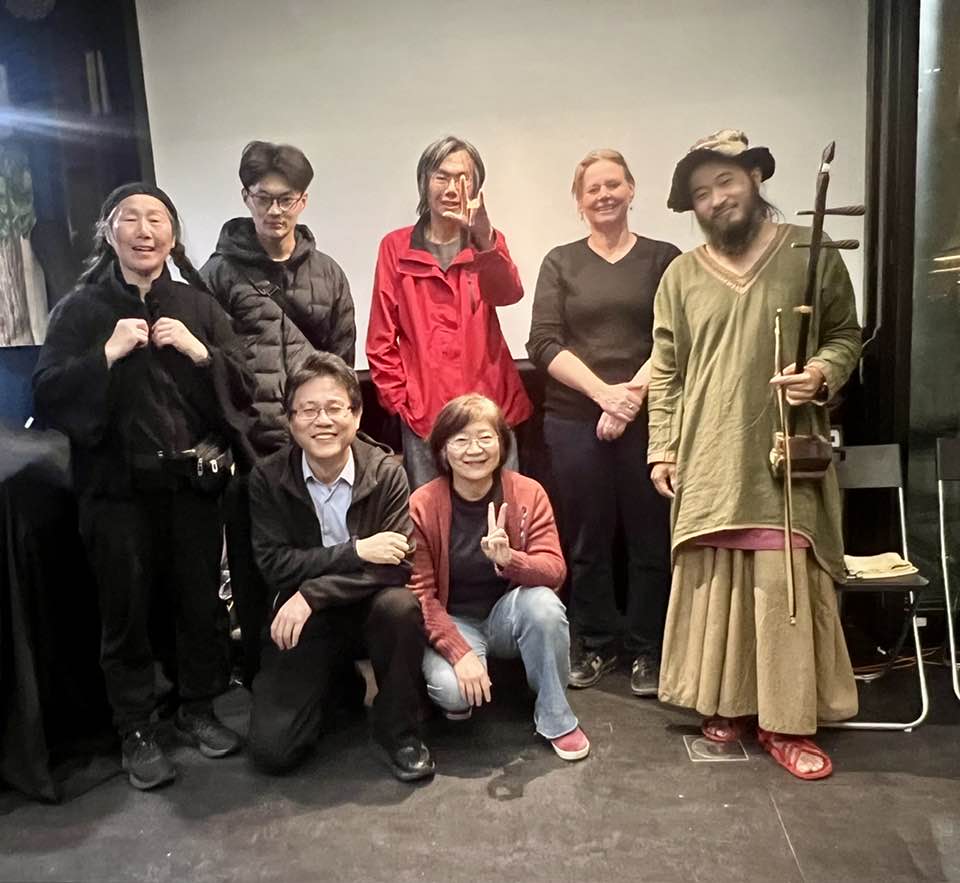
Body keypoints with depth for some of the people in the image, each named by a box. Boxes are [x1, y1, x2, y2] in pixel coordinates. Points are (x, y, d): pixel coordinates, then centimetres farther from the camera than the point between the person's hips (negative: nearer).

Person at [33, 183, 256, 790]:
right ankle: (137, 730, 22)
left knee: (201, 599, 8)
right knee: (128, 609, 6)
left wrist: (199, 352, -14)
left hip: (194, 482, 2)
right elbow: (47, 395, -6)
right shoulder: (81, 308, 2)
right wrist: (108, 354, -17)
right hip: (117, 487, -1)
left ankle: (198, 708, 29)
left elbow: (245, 388, 1)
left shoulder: (198, 305, 6)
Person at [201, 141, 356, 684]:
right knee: (254, 566, 9)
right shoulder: (220, 272, 3)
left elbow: (342, 358, 10)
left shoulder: (327, 273, 10)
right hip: (247, 444, -1)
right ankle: (262, 676, 26)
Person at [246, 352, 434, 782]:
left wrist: (310, 594, -26)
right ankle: (332, 680, 22)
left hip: (370, 608, -1)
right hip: (302, 622, 1)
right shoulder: (268, 478, -7)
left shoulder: (387, 473, -10)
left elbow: (397, 564, -18)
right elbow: (274, 564, -13)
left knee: (401, 606, -35)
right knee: (272, 749, -11)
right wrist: (356, 552, -23)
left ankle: (396, 729, -9)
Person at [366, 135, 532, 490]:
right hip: (423, 414, -1)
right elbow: (381, 339, 6)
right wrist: (400, 402, -3)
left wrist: (484, 237, -33)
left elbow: (509, 294, -16)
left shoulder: (488, 242, 7)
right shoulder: (396, 246, 4)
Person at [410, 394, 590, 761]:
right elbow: (420, 593, -14)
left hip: (507, 615, 2)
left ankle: (555, 719, -10)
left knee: (542, 602, -32)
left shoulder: (528, 493, -11)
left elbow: (554, 569, -17)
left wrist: (509, 559, -39)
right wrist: (459, 652, -26)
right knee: (452, 690, -32)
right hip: (452, 622, -2)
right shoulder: (421, 505, -15)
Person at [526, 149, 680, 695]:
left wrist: (632, 394, -14)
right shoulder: (561, 263, 10)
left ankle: (647, 651, 18)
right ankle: (596, 644, 24)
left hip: (647, 418, -1)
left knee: (650, 536, 3)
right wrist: (602, 391, -12)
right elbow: (544, 343, -1)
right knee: (587, 537, 8)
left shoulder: (663, 259, 7)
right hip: (574, 420, 1)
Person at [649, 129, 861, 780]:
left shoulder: (812, 254, 3)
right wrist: (662, 447, 3)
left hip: (787, 457, -1)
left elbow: (847, 334, 11)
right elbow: (667, 371, 8)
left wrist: (824, 373, -11)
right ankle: (728, 704, 23)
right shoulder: (681, 275, 8)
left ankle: (788, 722, 12)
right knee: (713, 586, 6)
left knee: (787, 585, -3)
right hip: (707, 461, 2)